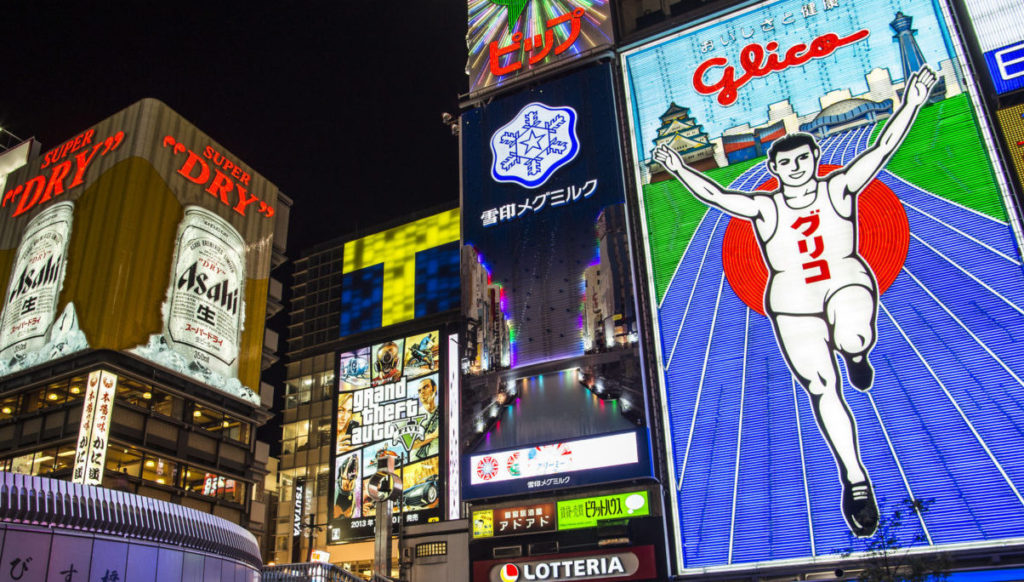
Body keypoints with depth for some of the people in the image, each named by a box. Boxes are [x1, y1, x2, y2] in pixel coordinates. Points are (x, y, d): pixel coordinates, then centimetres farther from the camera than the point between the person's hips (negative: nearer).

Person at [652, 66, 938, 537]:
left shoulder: (839, 189, -2)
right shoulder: (763, 208, -2)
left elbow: (883, 149, -10)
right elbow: (714, 194, -11)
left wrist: (911, 103, -20)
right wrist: (680, 171, -23)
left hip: (846, 281, -1)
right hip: (792, 303, 1)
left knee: (853, 338, -37)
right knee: (823, 391, -1)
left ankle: (854, 351, 5)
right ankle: (855, 481, 12)